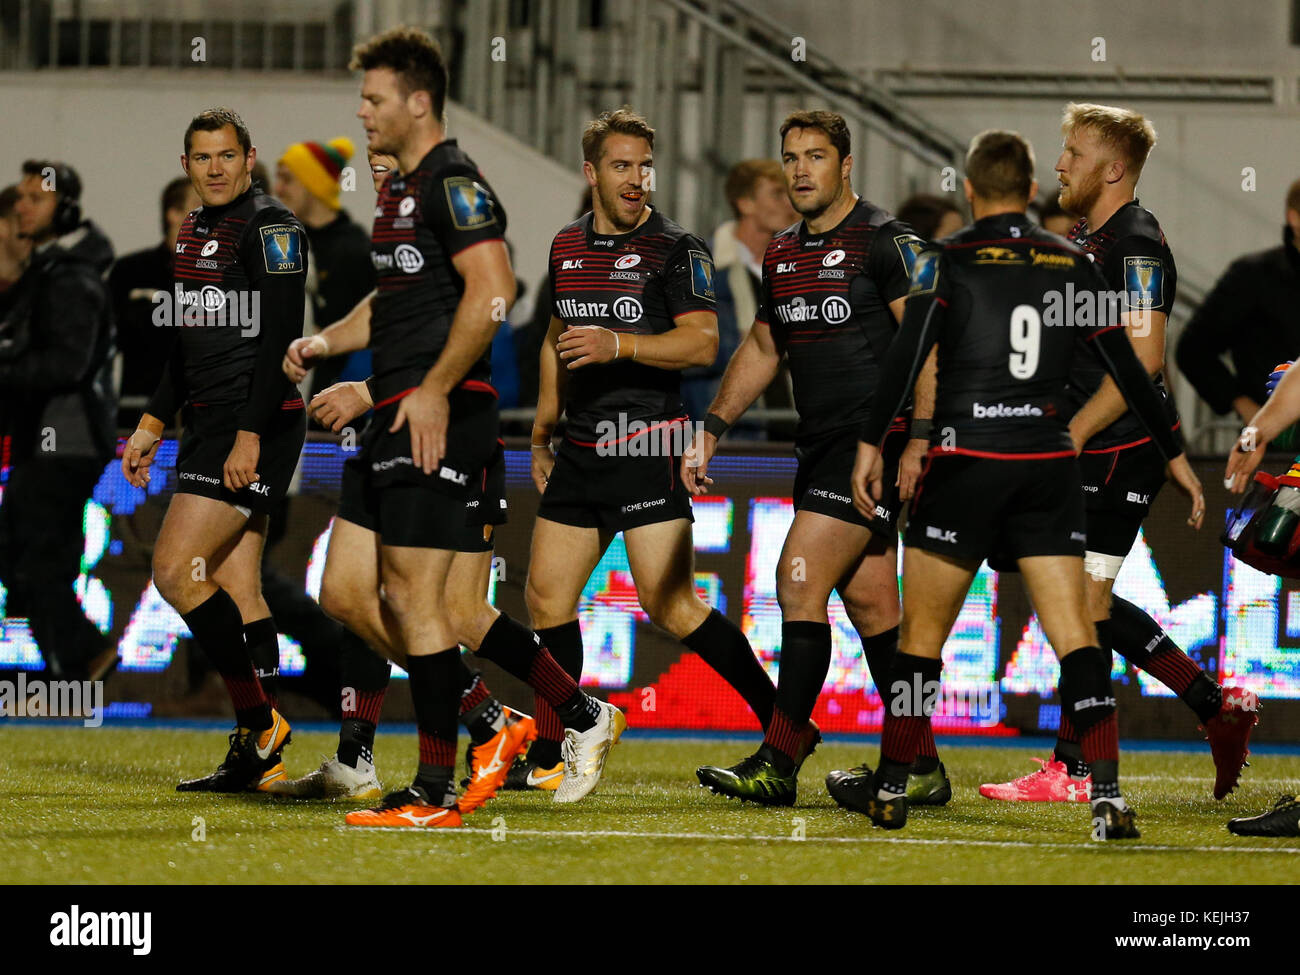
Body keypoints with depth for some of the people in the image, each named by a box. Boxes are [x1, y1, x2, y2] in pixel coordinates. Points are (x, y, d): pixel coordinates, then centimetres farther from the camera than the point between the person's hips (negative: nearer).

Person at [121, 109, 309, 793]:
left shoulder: (269, 228, -10)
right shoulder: (195, 231, 18)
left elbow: (280, 340, -17)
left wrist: (249, 436, -22)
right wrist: (152, 425, 24)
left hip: (256, 425, -9)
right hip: (210, 428, 9)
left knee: (176, 571, -16)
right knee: (236, 595, 7)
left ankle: (261, 723, -10)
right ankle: (258, 756, 8)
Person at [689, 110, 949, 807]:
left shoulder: (887, 242, -8)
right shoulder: (783, 255, 16)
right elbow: (762, 349, 27)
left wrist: (919, 440, -20)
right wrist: (713, 427, 18)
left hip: (873, 437, -8)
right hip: (819, 447, 8)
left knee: (800, 579, -14)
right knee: (870, 604, 7)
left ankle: (778, 762, -13)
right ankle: (922, 768, 11)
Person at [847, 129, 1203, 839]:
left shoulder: (947, 261, -2)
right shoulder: (1073, 265, 8)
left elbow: (906, 355, -12)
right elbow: (1125, 367, 12)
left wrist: (871, 444, -10)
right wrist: (1174, 454, 20)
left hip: (966, 461, -2)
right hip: (1049, 464, 2)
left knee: (921, 634, 10)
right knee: (1074, 635, -2)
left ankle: (890, 789, 18)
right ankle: (1108, 798, -15)